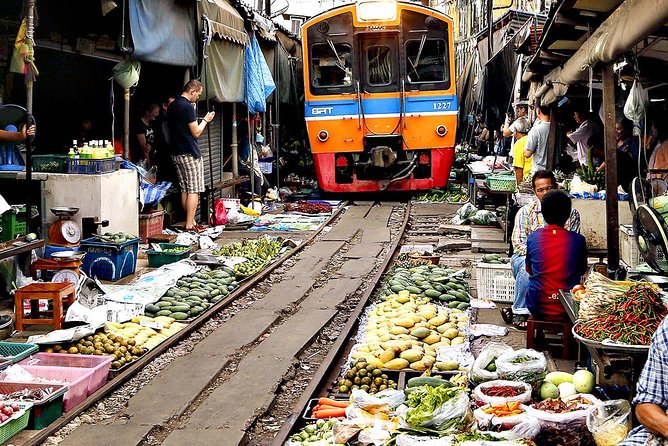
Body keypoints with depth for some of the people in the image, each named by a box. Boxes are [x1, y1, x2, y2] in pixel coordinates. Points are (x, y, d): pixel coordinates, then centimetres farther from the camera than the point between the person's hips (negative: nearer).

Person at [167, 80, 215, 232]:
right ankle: (190, 224, -5)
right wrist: (205, 120, 1)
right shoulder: (187, 107, -16)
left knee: (185, 189, 12)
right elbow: (196, 132, -14)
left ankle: (190, 221, 18)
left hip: (176, 153, 9)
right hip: (190, 153, -9)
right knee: (194, 190, -5)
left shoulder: (172, 106, 11)